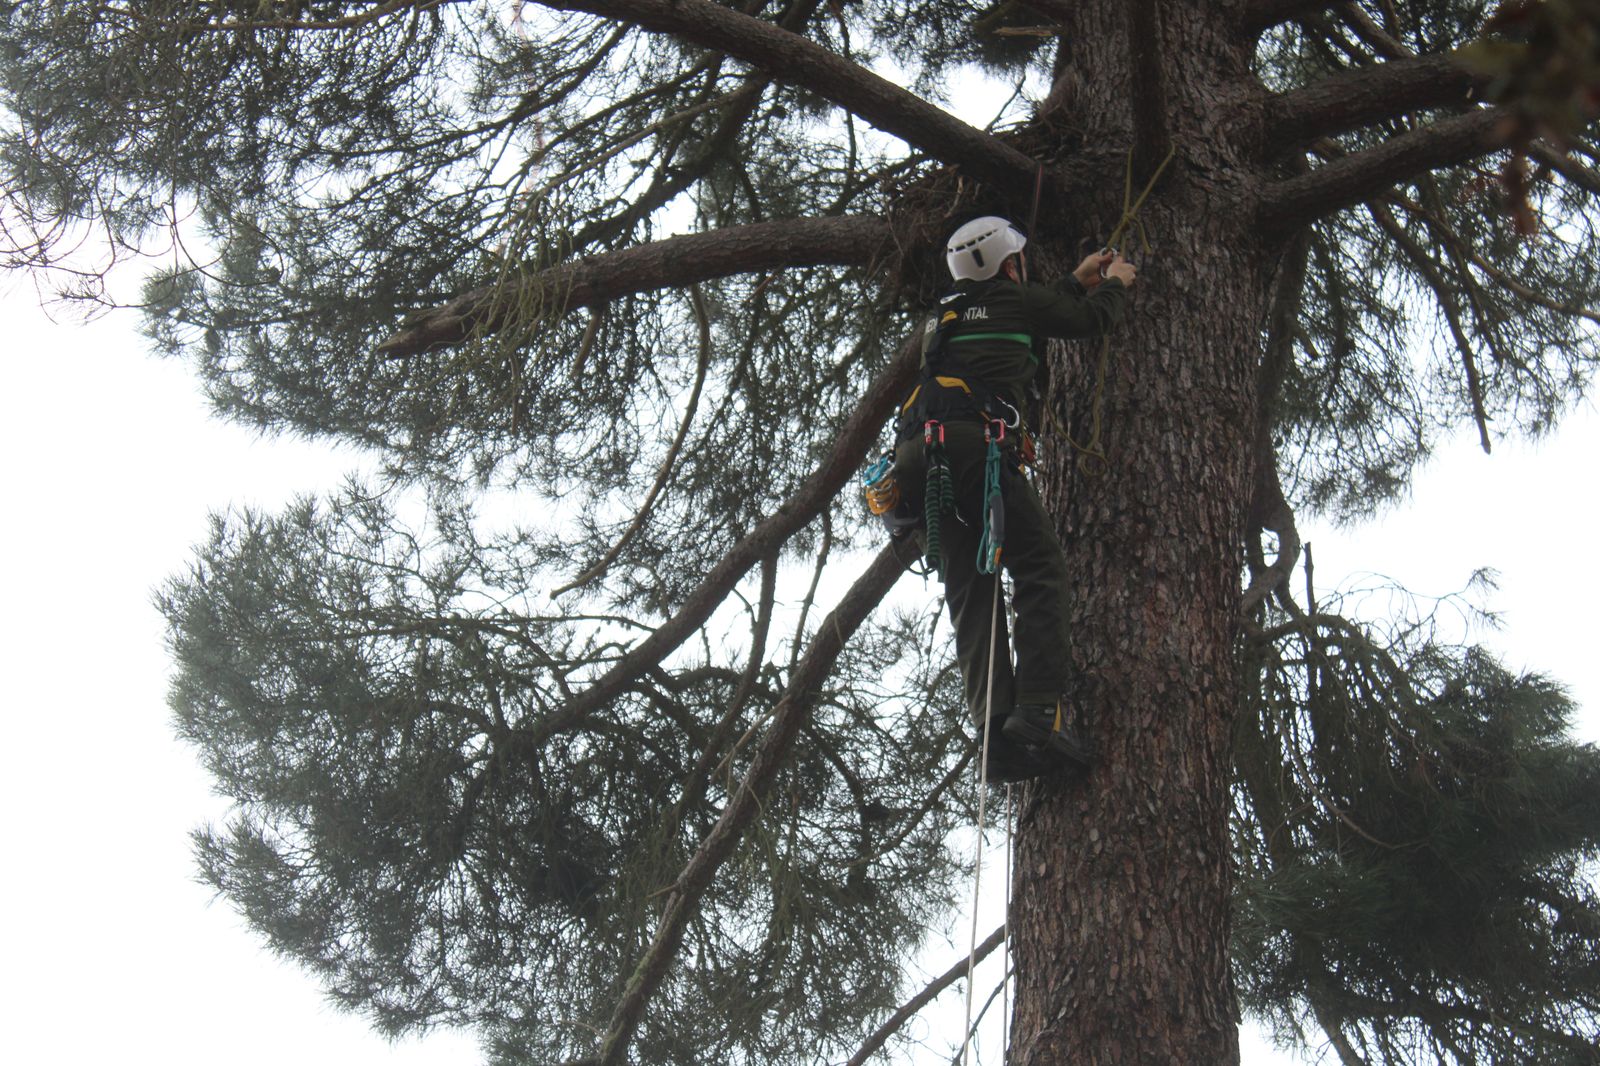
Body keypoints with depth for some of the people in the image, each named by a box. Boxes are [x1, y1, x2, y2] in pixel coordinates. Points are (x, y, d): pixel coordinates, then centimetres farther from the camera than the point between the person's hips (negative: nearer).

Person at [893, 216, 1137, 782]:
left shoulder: (948, 314, 32)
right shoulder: (1017, 301, 11)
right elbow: (1091, 320, 25)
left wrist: (1077, 282, 57)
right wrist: (1115, 283, 45)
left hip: (918, 454, 7)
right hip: (974, 443, -7)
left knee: (969, 590, 1)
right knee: (1040, 567, -9)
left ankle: (995, 723, -12)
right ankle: (1040, 709, -23)